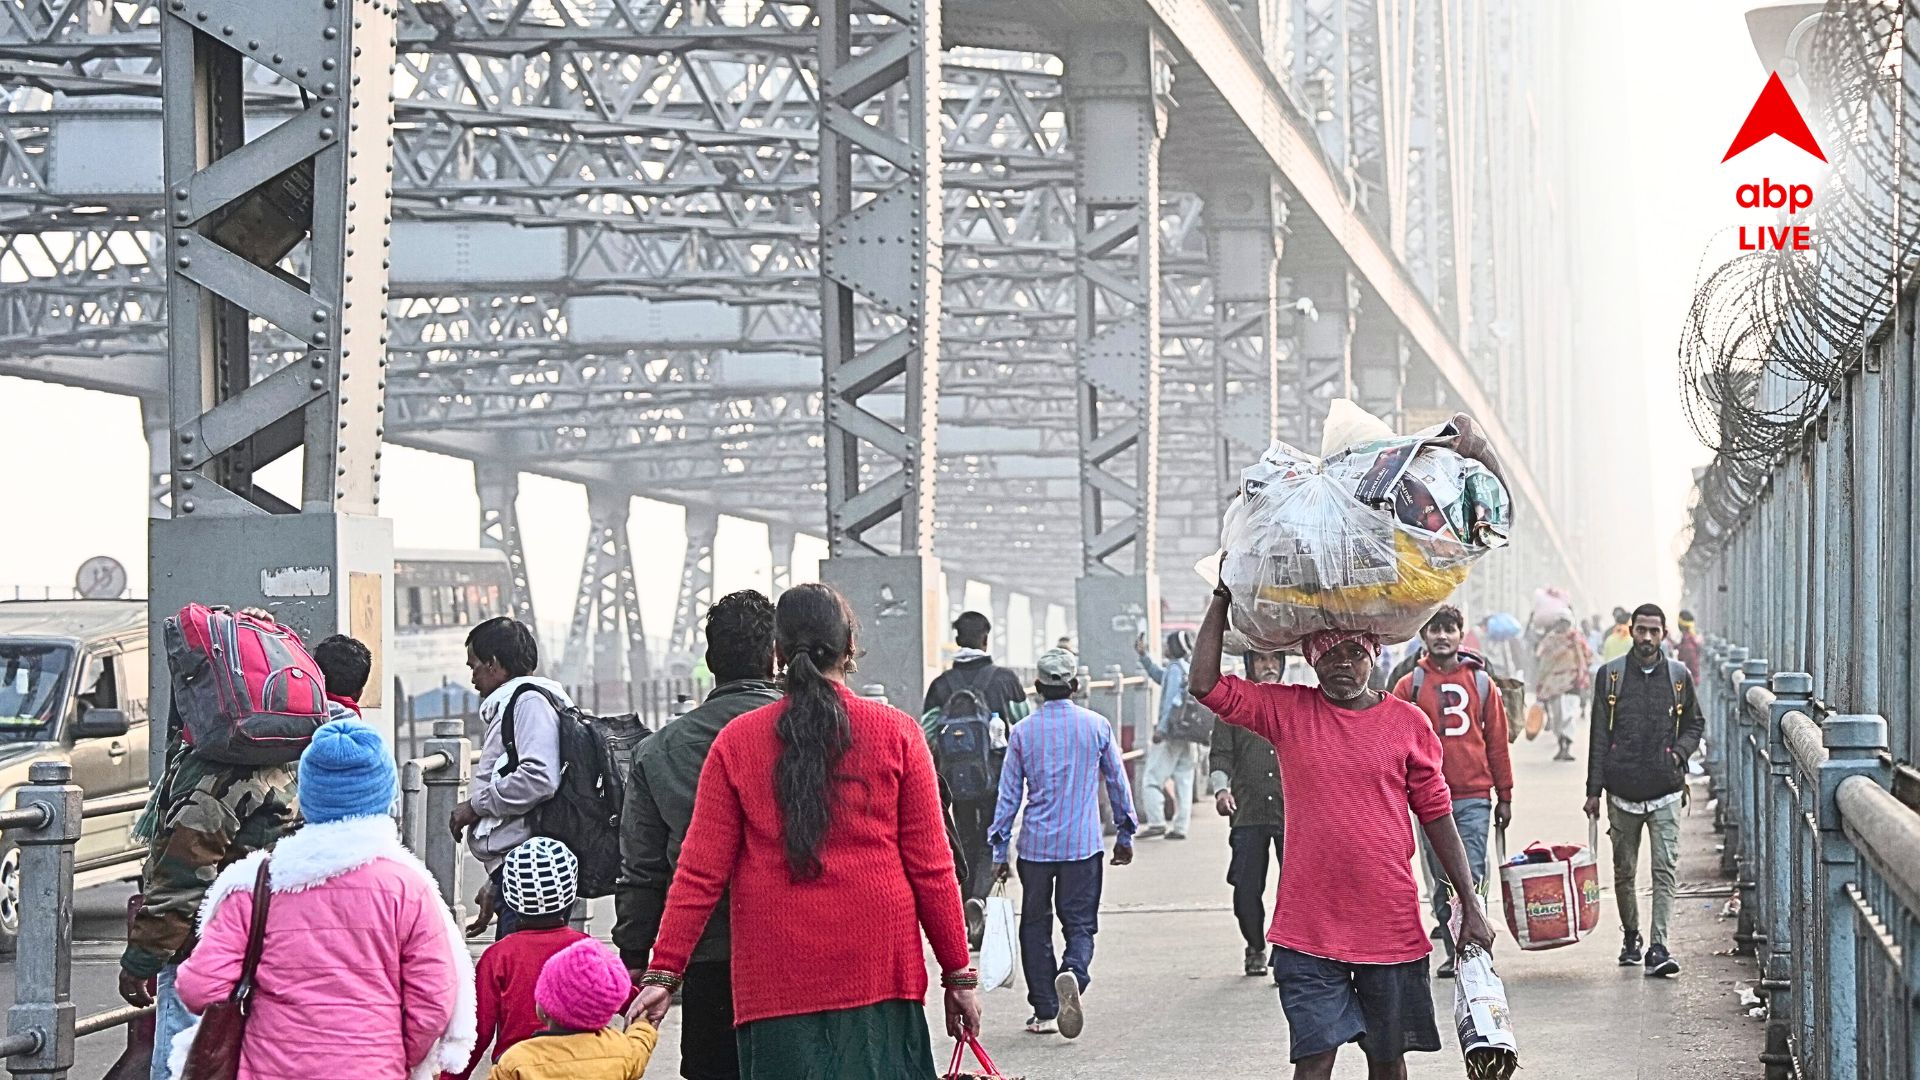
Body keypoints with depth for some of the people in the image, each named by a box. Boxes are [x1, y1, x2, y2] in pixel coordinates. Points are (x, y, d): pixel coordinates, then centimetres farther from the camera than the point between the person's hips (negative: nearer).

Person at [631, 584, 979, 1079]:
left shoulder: (736, 742, 2)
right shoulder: (898, 733, 0)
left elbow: (700, 873, 0)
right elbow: (930, 867, 1)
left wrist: (663, 972, 5)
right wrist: (959, 972, 8)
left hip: (775, 982, 1)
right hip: (878, 976, -1)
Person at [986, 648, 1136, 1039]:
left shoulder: (1023, 732, 0)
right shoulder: (1096, 726, 0)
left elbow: (1009, 794, 2)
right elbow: (1118, 782, 7)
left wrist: (1000, 850, 8)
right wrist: (1124, 835, 19)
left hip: (1035, 845, 1)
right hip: (1083, 844, 0)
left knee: (1035, 925, 11)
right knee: (1080, 924, 4)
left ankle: (1044, 1012, 11)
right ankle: (1072, 973, -27)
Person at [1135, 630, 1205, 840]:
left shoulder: (1175, 669, -10)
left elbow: (1172, 701, -20)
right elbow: (1158, 675, 32)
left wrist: (1161, 728, -21)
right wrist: (1143, 655, 30)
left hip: (1172, 733, -9)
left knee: (1153, 779, -4)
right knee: (1183, 782, 7)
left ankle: (1157, 823, -10)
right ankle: (1180, 828, 7)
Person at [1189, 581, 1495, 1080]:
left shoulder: (1409, 723, 3)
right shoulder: (1287, 710, 2)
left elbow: (1437, 816, 7)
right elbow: (1206, 684, -7)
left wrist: (1470, 905, 5)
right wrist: (1222, 600, -5)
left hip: (1391, 927, 1)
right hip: (1309, 929, -1)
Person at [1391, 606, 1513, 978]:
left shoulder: (1481, 682, 7)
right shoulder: (1410, 685, 5)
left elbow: (1497, 741, 10)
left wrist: (1504, 795, 9)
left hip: (1474, 797, -1)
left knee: (1471, 878, -9)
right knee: (1442, 882, 6)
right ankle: (1453, 953, 14)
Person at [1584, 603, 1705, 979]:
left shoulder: (1679, 676, 5)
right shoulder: (1610, 675, 4)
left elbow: (1695, 724, 16)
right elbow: (1599, 737, 4)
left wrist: (1679, 752, -5)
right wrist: (1593, 791, 0)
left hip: (1665, 792, -1)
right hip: (1622, 792, 1)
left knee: (1665, 871, -9)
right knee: (1624, 872, 10)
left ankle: (1658, 947, -11)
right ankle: (1630, 937, 28)